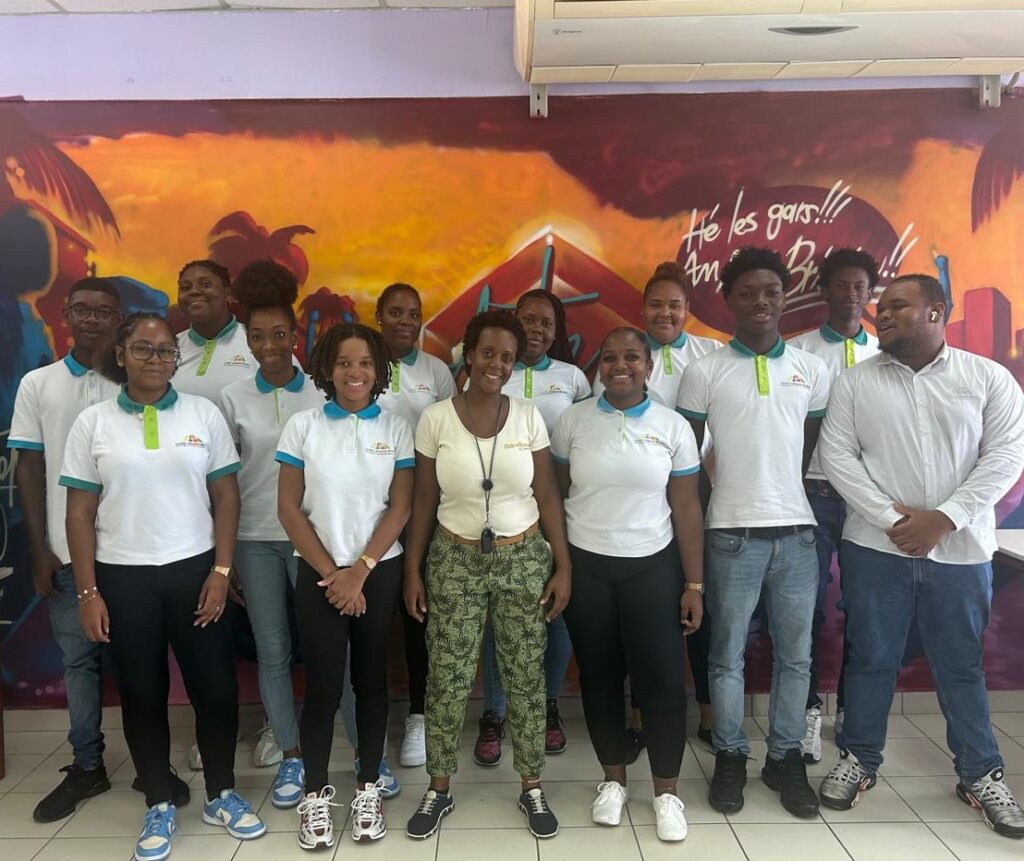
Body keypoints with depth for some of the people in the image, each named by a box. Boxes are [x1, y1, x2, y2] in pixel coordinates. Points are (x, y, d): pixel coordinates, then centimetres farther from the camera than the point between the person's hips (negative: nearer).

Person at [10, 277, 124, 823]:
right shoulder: (38, 385, 5)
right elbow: (29, 470, 6)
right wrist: (40, 551, 1)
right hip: (67, 552, 2)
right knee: (77, 658, 11)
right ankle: (86, 766, 26)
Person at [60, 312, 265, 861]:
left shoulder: (204, 414, 1)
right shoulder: (93, 423, 1)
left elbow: (226, 498, 1)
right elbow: (81, 514, 2)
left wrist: (221, 571, -5)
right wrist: (88, 592, -2)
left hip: (195, 569, 0)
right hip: (123, 576, 0)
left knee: (216, 688, 5)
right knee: (142, 694, 11)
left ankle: (221, 795, 27)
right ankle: (159, 805, 29)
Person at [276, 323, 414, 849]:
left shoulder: (395, 428, 1)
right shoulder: (302, 425, -2)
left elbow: (400, 507, -2)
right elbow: (289, 507, -3)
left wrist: (360, 571, -10)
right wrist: (330, 573, -7)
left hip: (380, 571, 1)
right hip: (318, 574, -1)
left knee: (371, 679, 10)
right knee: (322, 685, 1)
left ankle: (368, 789, 24)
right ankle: (315, 796, 19)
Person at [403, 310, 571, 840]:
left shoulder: (528, 417, -3)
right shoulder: (435, 419, -5)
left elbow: (547, 497, 0)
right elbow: (423, 502, 1)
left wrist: (563, 565, -2)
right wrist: (412, 571, 1)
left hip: (524, 559, 1)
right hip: (454, 561, 0)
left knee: (526, 677, 9)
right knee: (447, 680, 6)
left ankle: (532, 789, 28)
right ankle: (439, 790, 27)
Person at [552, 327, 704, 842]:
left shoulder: (673, 426, -1)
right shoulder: (573, 420, -1)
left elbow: (686, 509, 0)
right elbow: (555, 496, 4)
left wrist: (695, 584, -2)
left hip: (653, 567, 0)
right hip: (586, 566, 1)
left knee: (663, 679, 2)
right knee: (599, 677, 11)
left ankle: (667, 791, 23)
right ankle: (613, 780, 30)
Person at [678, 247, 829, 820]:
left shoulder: (812, 370, 6)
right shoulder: (705, 372, -2)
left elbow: (816, 449, 13)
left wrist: (788, 496, 8)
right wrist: (711, 507, 2)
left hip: (798, 530, 3)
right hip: (732, 533, -2)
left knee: (796, 654, 10)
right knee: (728, 654, 7)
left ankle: (786, 757, 27)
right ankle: (730, 756, 23)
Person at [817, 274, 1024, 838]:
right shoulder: (854, 382, 2)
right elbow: (836, 455, -4)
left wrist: (945, 518, -15)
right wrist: (891, 517, -13)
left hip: (960, 551, 0)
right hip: (875, 547, 0)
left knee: (961, 665, 13)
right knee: (870, 659, 10)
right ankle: (859, 761, 27)